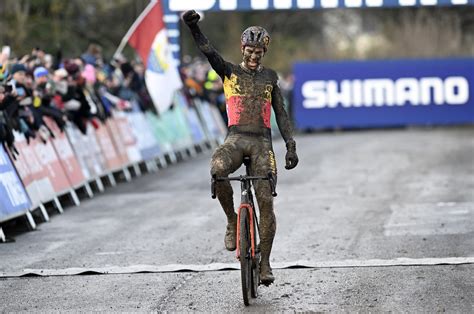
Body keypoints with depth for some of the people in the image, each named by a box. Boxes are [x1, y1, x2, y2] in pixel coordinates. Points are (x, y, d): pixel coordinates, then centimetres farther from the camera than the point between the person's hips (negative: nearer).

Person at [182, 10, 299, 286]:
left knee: (266, 201, -10)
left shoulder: (270, 77, 15)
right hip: (236, 139, -1)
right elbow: (209, 52, -9)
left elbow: (281, 113, 14)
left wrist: (291, 146, 4)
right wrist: (194, 28, -27)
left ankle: (265, 262, 1)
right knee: (217, 170, -36)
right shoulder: (229, 72, 9)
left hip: (262, 142, 1)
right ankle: (232, 220, -12)